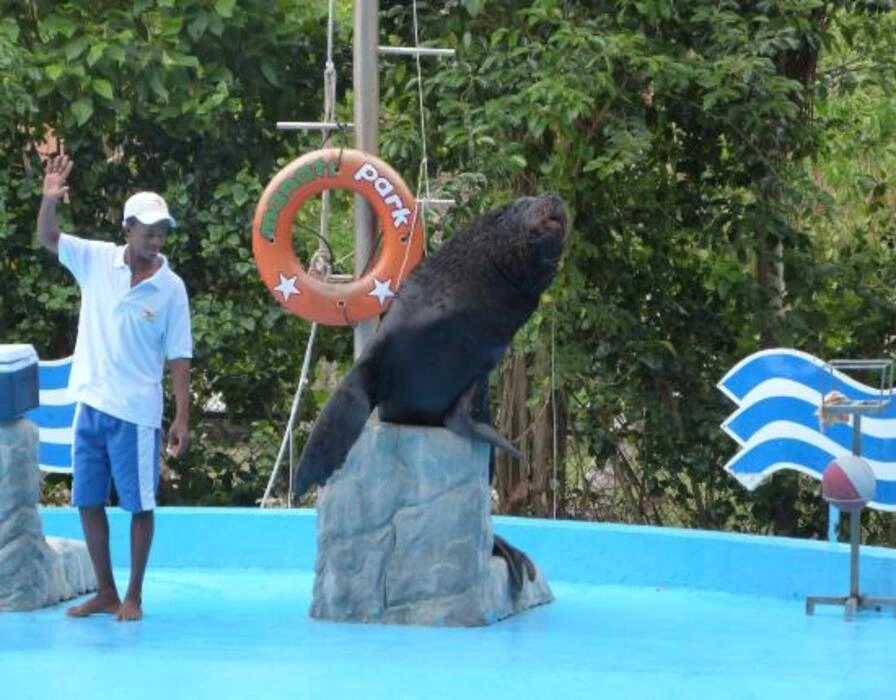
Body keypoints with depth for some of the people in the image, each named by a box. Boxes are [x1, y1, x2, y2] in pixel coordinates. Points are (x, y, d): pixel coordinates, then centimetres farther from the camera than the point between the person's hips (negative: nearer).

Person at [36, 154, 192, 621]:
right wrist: (49, 200, -24)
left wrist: (182, 417, -8)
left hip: (136, 412, -3)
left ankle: (134, 596, 13)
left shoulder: (170, 288, -6)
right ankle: (105, 592, 20)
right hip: (91, 403, 3)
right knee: (88, 501, 9)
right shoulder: (96, 260, 1)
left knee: (139, 505, 2)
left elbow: (178, 357, -5)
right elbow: (47, 239, -4)